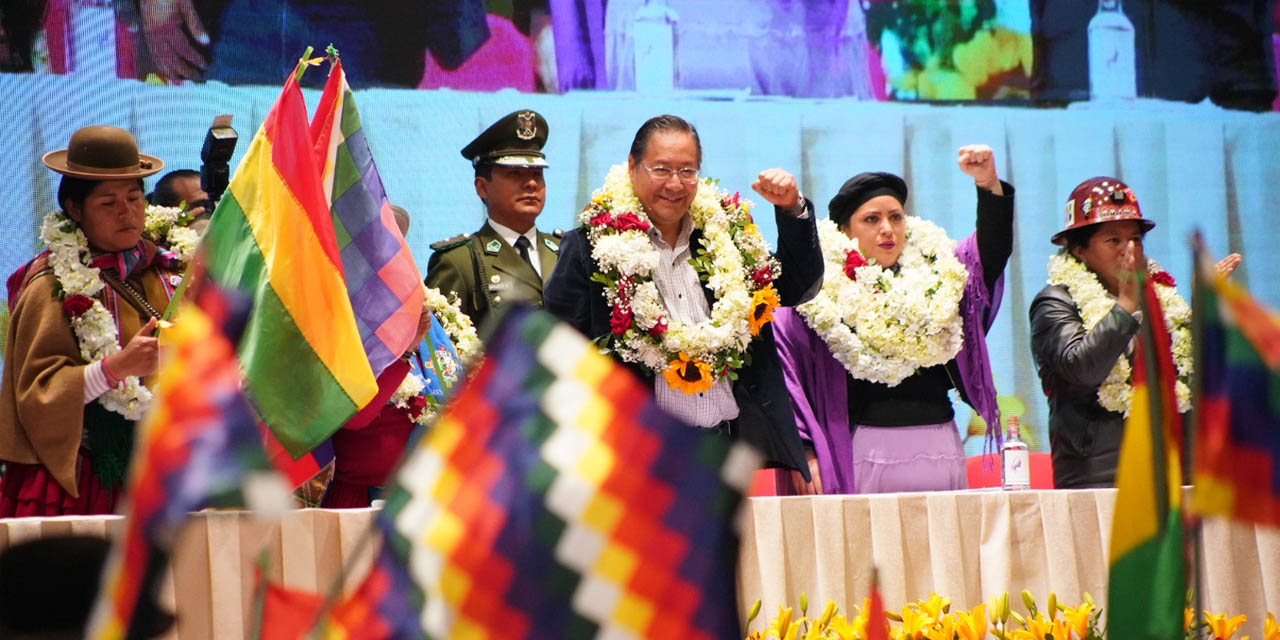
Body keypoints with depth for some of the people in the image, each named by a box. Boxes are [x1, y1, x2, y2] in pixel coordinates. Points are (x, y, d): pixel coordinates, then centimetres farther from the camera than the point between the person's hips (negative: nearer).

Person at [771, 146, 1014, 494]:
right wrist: (803, 452, -10)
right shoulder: (821, 287, 1)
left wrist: (989, 185, -16)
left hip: (942, 452, 3)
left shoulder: (938, 273, 12)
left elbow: (993, 250, -1)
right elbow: (787, 370, -4)